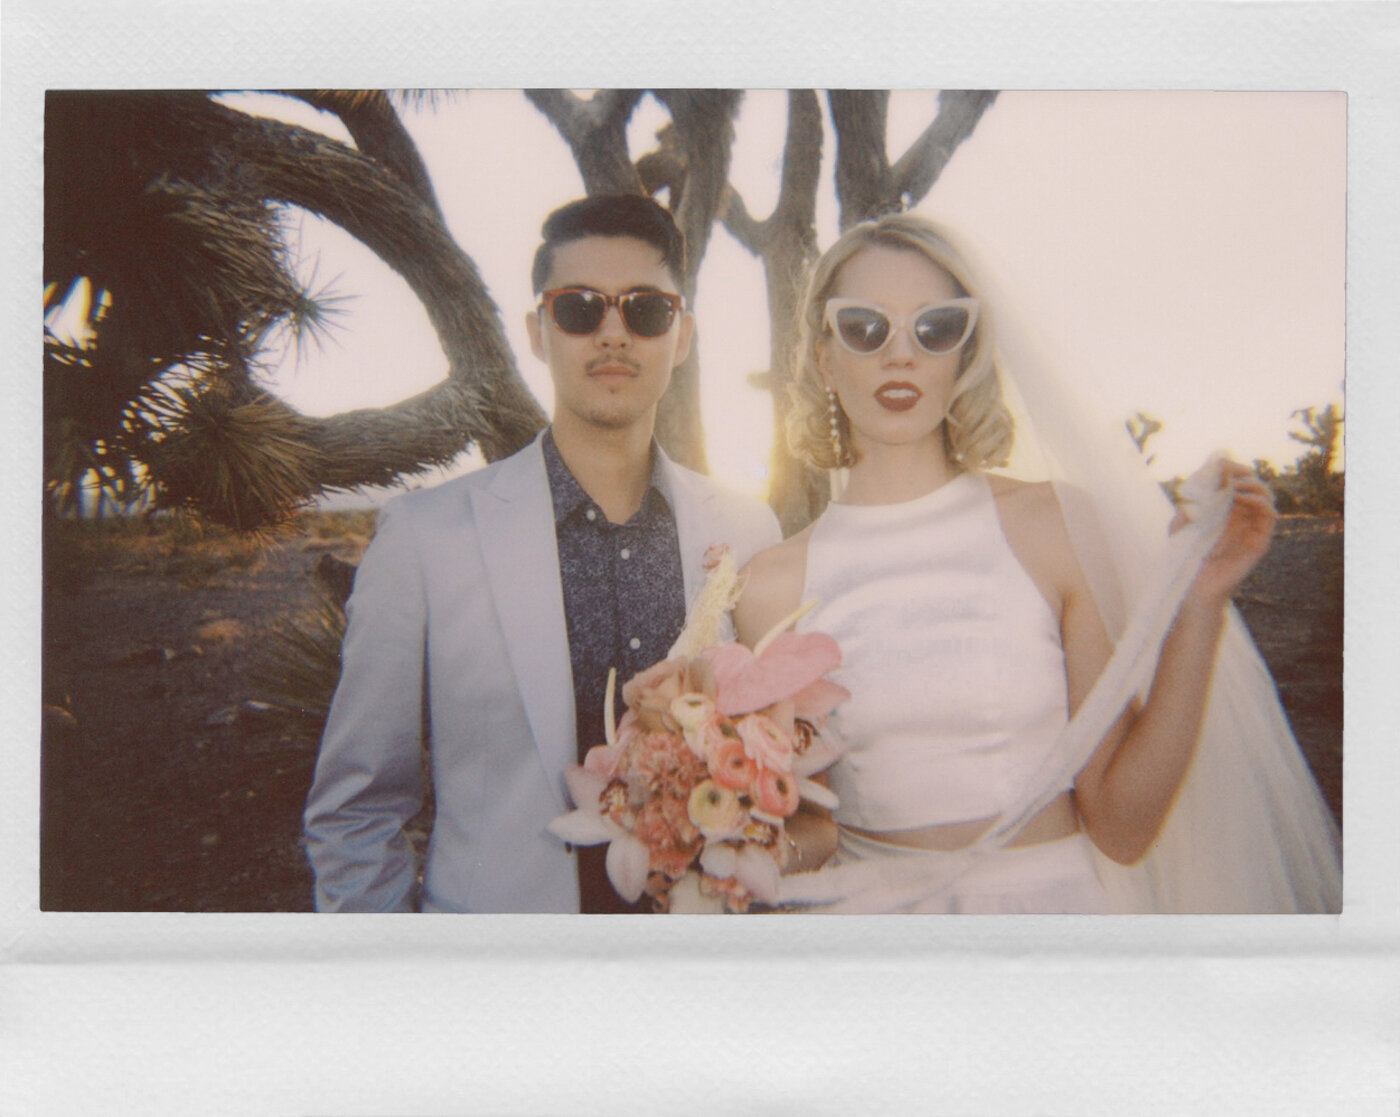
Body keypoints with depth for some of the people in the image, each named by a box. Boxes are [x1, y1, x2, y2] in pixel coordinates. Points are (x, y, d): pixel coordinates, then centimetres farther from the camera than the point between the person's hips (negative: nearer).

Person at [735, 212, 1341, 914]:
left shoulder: (1056, 523, -4)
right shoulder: (774, 585, -2)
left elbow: (1122, 826, -4)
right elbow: (803, 846, 6)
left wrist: (1198, 605, -10)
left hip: (1051, 901, 0)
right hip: (866, 907, 1)